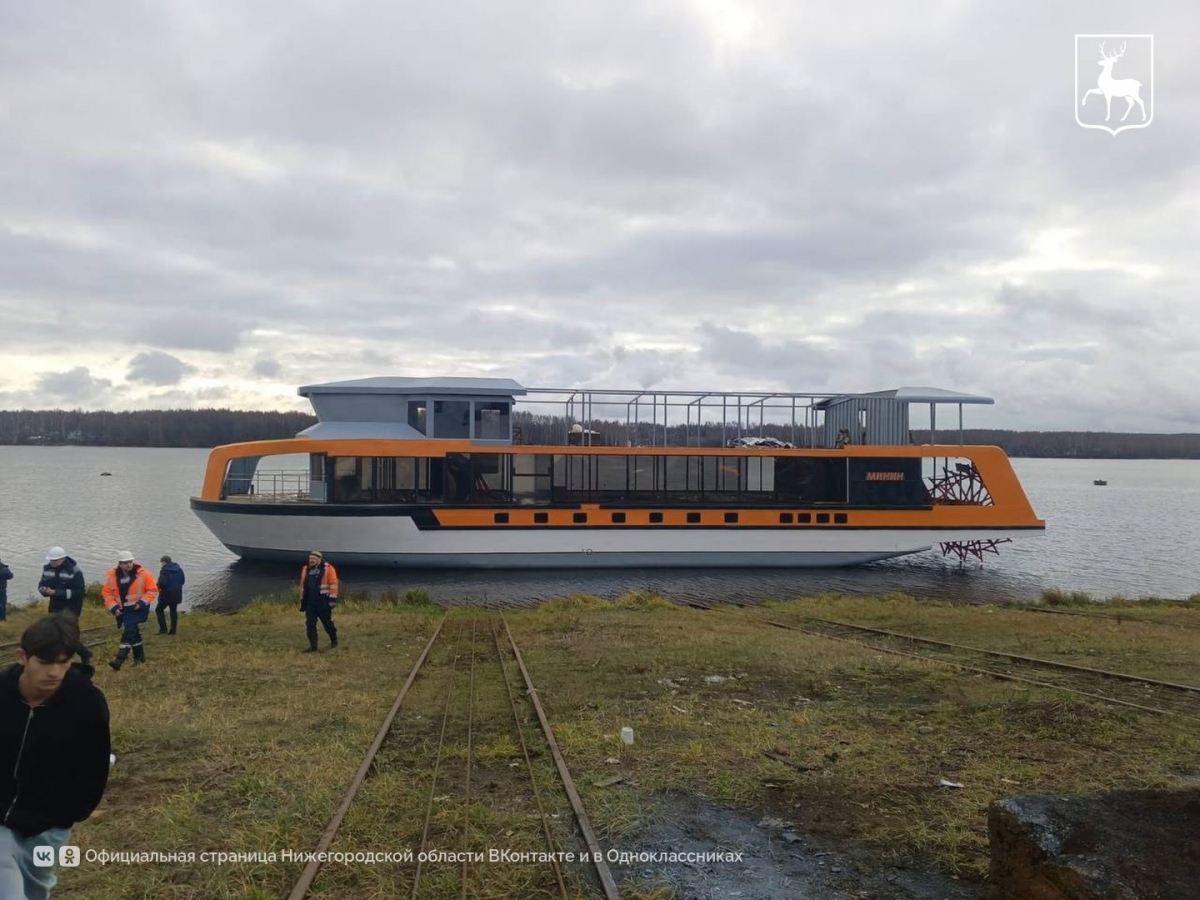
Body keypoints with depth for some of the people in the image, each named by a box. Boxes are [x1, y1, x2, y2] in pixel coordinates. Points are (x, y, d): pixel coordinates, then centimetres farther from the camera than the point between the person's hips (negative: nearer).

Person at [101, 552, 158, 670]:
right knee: (133, 631, 16)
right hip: (122, 609, 5)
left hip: (137, 608, -5)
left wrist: (142, 603, -19)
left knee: (129, 631, -18)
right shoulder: (112, 576, -2)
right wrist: (113, 607, -8)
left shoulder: (143, 574, -13)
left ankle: (120, 659, -24)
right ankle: (139, 656, 31)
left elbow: (153, 591, -9)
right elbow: (107, 593, 5)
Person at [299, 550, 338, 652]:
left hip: (323, 602, -5)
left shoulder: (328, 569, -7)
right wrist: (302, 600, 18)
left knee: (327, 623, 8)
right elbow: (303, 586, 19)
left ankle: (334, 640, 29)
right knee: (310, 624, 0)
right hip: (310, 603, 5)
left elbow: (333, 584, -10)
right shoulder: (306, 570, 11)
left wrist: (332, 599, -15)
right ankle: (313, 647, 5)